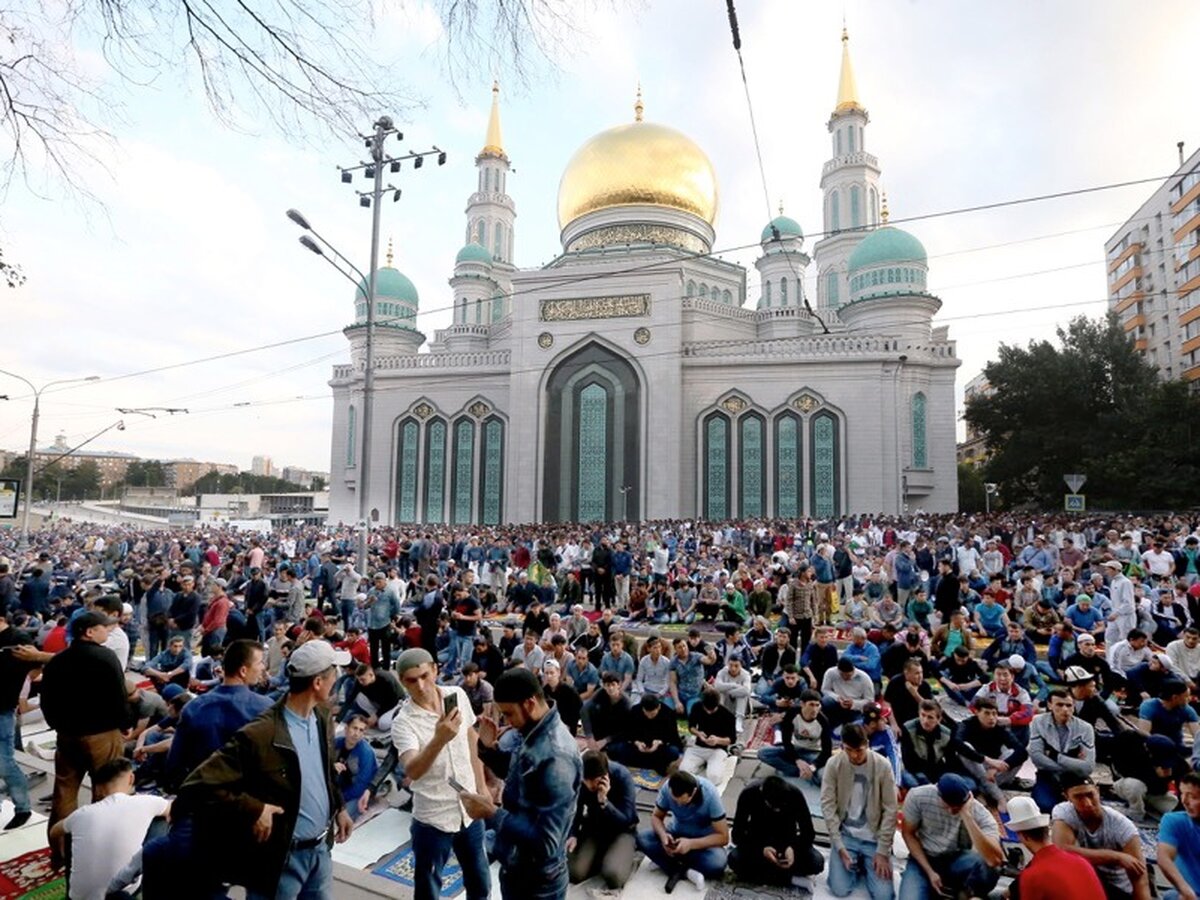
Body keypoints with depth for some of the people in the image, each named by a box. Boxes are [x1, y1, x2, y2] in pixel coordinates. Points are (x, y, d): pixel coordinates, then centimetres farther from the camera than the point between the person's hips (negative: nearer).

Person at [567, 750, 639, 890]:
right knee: (574, 873, -18)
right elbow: (576, 810, -3)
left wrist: (603, 801, -40)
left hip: (621, 830, -3)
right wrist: (572, 835, -21)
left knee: (613, 876, -28)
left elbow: (626, 820, -25)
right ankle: (603, 856, 9)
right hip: (594, 827, 4)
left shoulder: (622, 776, -28)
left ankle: (625, 858, 5)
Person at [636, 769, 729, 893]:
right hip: (677, 833, 3)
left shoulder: (710, 795, -29)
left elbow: (723, 837, -24)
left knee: (717, 863, -35)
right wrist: (663, 835, -29)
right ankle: (686, 872, -21)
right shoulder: (667, 788, -22)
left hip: (703, 839, -3)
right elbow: (656, 817, -7)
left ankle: (677, 871, -14)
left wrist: (691, 844, -34)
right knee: (642, 838, -23)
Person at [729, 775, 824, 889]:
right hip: (759, 841, 0)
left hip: (787, 842, 0)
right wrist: (762, 850, -37)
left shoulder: (795, 794, -24)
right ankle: (791, 879, -18)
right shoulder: (749, 793, -26)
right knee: (735, 859, -30)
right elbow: (737, 835, -21)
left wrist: (793, 848, -35)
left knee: (817, 862, -28)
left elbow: (808, 832, -16)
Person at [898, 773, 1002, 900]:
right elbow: (908, 834, -6)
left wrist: (967, 816, -41)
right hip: (924, 859, 0)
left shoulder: (980, 814, -24)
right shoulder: (918, 796, -21)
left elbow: (995, 861, -39)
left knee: (988, 865, -33)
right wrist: (930, 872, -13)